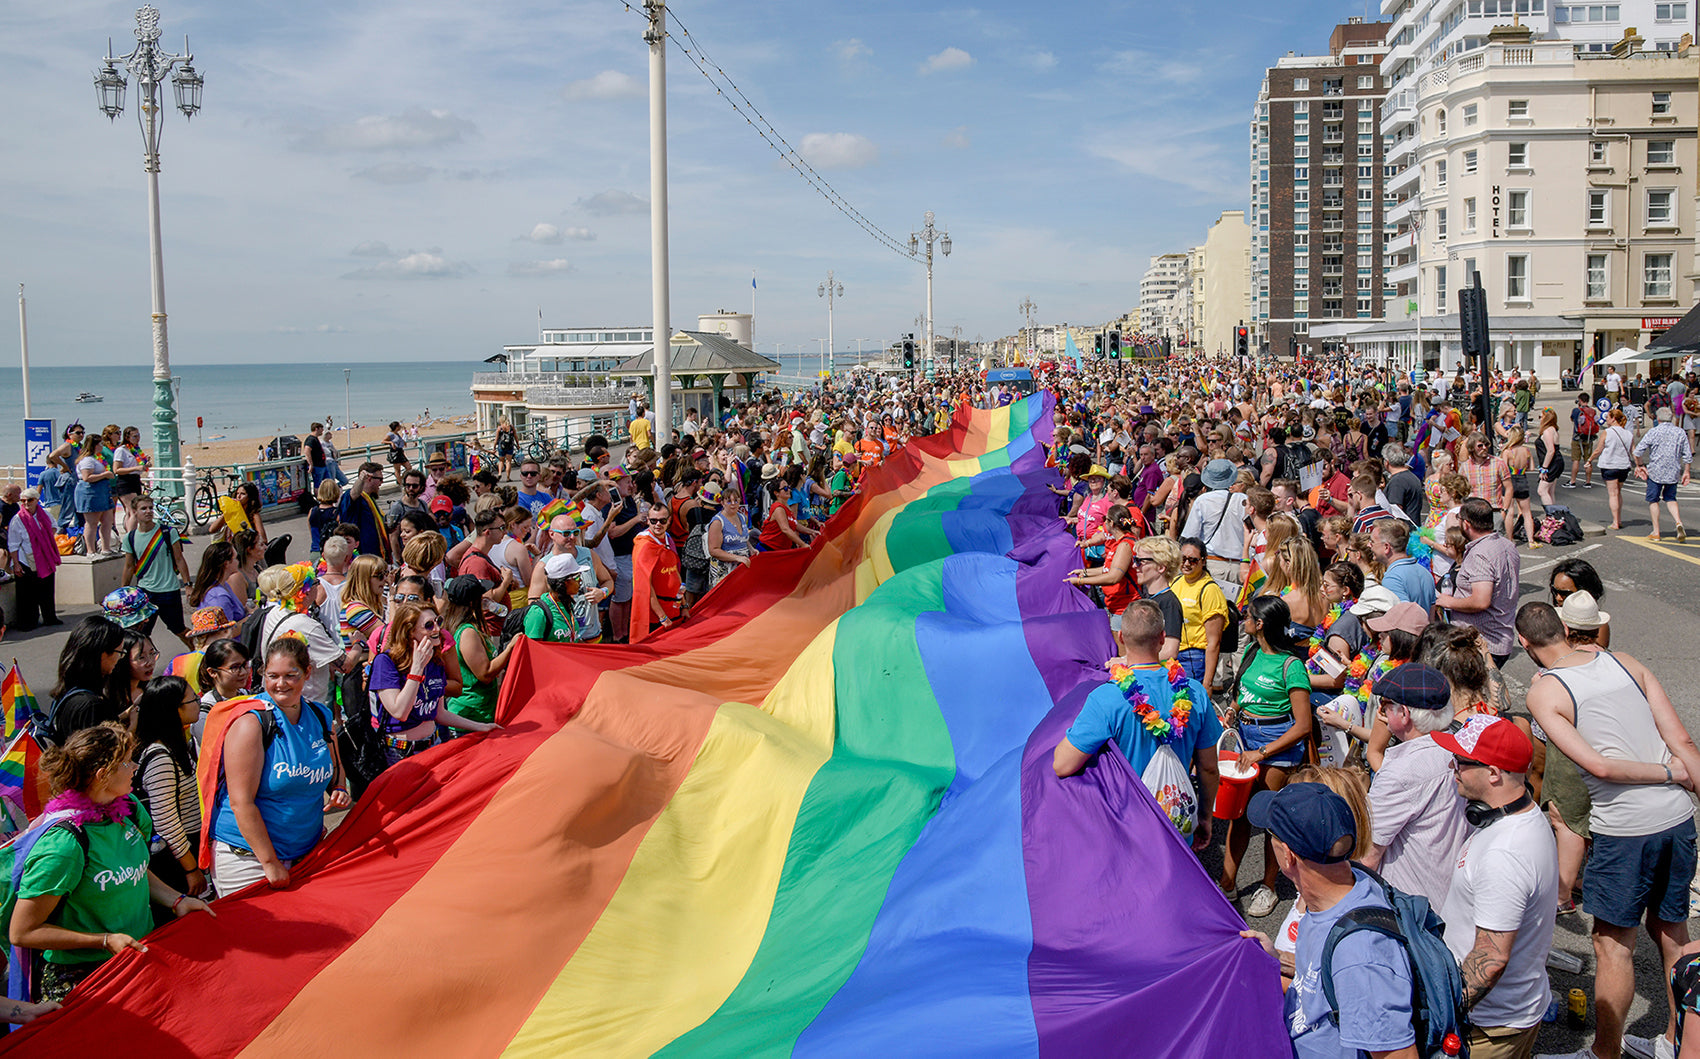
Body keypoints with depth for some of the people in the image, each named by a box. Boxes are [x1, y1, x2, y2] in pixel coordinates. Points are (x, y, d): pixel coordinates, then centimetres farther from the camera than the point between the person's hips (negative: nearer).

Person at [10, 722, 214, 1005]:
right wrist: (106, 940, -19)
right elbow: (22, 932, -17)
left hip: (141, 954, 6)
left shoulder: (127, 806, -1)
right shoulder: (65, 843, -23)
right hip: (80, 979, -6)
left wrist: (175, 900, 3)